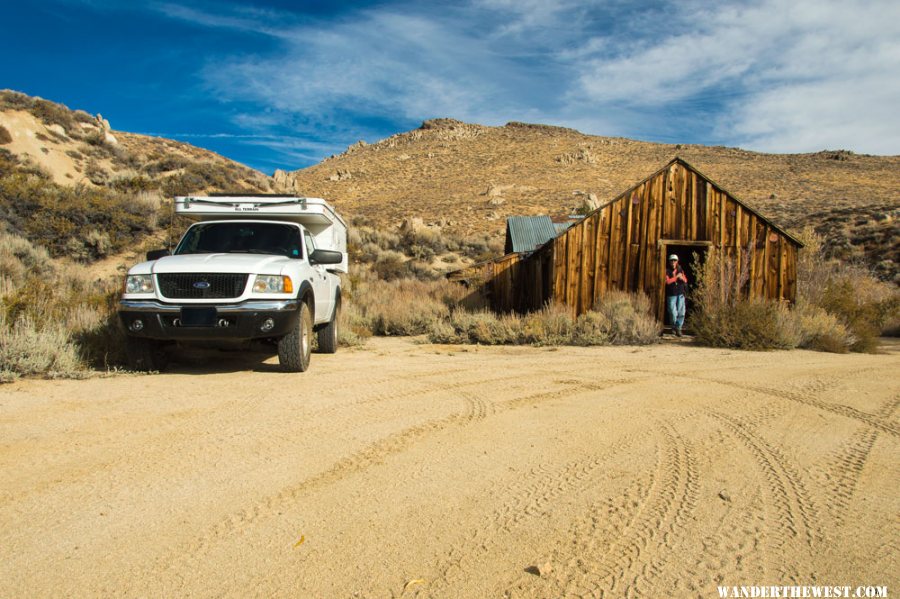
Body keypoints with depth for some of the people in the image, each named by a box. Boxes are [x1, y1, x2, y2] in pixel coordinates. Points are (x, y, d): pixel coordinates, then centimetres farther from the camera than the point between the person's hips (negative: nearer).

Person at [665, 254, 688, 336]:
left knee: (681, 312, -3)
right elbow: (667, 281, -16)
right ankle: (674, 326, 20)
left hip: (680, 294, 3)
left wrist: (682, 278, -9)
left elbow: (685, 280, 12)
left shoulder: (680, 270, 8)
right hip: (671, 295, -3)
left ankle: (678, 328, 11)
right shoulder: (667, 271, -3)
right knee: (673, 313, -5)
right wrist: (676, 276, -16)